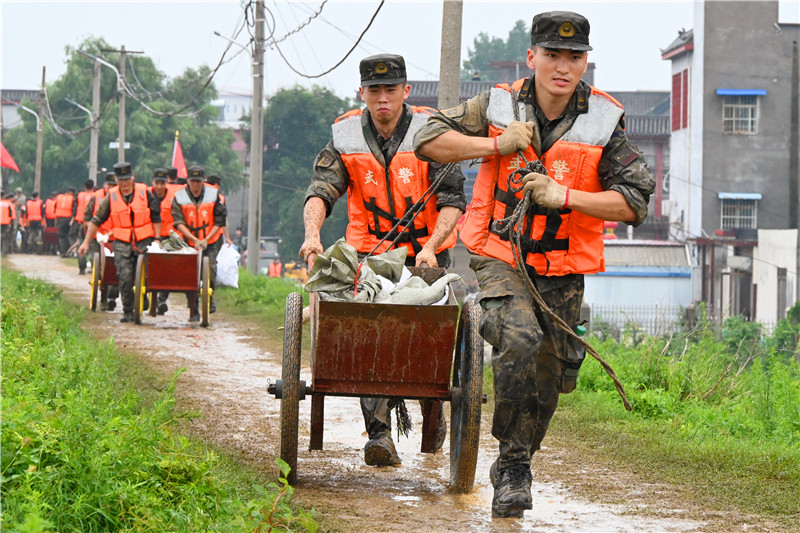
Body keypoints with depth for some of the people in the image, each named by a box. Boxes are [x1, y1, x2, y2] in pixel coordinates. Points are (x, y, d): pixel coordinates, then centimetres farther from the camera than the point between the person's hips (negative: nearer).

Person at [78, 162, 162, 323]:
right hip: (122, 243, 0)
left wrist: (157, 239, 3)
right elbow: (97, 220, 9)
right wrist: (86, 242, 7)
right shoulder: (111, 196, 2)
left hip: (144, 242, 0)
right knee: (125, 278, -8)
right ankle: (128, 312, 1)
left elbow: (156, 217, 9)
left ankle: (142, 299, 24)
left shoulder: (144, 192, 0)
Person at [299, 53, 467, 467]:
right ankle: (379, 433, -17)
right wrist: (312, 233, -32)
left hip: (426, 252, -1)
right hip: (370, 253, 1)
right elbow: (321, 190, -12)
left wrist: (430, 247, -27)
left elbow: (452, 201, -12)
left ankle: (435, 410, 31)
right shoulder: (346, 138, -2)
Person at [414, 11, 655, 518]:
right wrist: (496, 145, -14)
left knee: (550, 370, 10)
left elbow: (635, 202, -9)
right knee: (520, 339, -28)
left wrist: (564, 196, -21)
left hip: (563, 272, 2)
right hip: (499, 259, -2)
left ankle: (510, 469, 36)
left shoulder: (605, 122, -7)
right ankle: (514, 465, -15)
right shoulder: (499, 105, -4)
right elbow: (428, 139, -1)